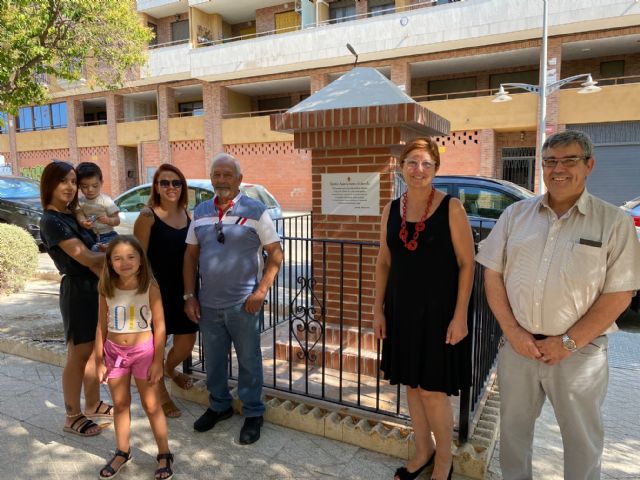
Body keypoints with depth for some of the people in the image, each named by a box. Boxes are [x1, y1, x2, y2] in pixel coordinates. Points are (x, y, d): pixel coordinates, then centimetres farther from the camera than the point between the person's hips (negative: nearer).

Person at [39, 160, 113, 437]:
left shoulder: (72, 215, 11)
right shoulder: (52, 221, -15)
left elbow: (93, 253, 3)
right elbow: (86, 258, -19)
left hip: (95, 288, 8)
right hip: (78, 291, -8)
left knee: (96, 351, 16)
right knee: (79, 355, 3)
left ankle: (93, 404, 31)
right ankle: (73, 417, 18)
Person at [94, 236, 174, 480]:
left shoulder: (150, 287, -13)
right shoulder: (106, 289, -4)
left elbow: (159, 326, -10)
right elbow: (102, 326, 4)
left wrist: (157, 361, -10)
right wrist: (99, 360, 5)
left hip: (144, 350, -3)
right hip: (114, 351, 3)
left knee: (151, 405, 7)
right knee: (120, 405, 17)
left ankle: (164, 454, 22)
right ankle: (122, 452, 36)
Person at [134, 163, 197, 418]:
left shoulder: (188, 215, 6)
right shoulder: (148, 216, -11)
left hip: (183, 289, 5)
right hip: (157, 289, -5)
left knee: (186, 345, 12)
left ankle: (170, 369, 47)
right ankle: (161, 395, 32)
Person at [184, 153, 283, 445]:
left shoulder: (255, 211, -6)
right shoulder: (200, 213, 7)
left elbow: (276, 253, -6)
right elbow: (191, 256, 11)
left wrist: (260, 292, -13)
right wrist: (190, 296, 6)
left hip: (243, 304, -4)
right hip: (208, 304, 4)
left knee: (249, 360, 9)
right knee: (213, 360, 17)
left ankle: (253, 414, 28)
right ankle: (219, 406, 40)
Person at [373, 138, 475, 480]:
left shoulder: (451, 208, -9)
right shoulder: (391, 210, 4)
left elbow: (467, 264, -9)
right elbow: (383, 262, 8)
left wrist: (459, 315, -13)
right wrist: (378, 309, 6)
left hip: (438, 311, -4)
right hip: (401, 310, 5)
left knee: (433, 390, 4)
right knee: (411, 385, 15)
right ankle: (423, 451, 38)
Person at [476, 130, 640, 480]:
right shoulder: (516, 214, 4)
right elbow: (492, 273, 2)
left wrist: (568, 342, -12)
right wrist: (512, 331, -7)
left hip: (579, 352, -2)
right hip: (518, 345, 3)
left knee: (582, 438, 15)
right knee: (513, 426, 17)